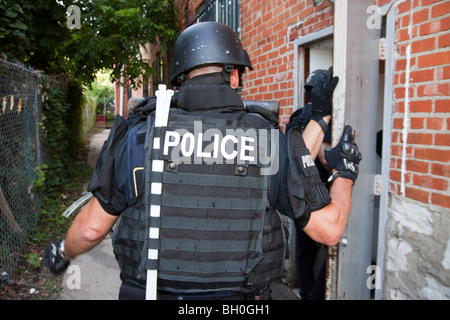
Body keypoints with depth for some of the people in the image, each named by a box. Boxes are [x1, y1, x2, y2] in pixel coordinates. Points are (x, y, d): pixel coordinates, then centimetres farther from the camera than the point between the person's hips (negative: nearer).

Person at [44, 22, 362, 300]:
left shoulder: (139, 135, -10)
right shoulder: (271, 140, -11)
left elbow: (92, 228, -2)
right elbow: (329, 228, -6)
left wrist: (62, 251, 21)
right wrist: (345, 172, 12)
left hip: (146, 291, 1)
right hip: (234, 295, 0)